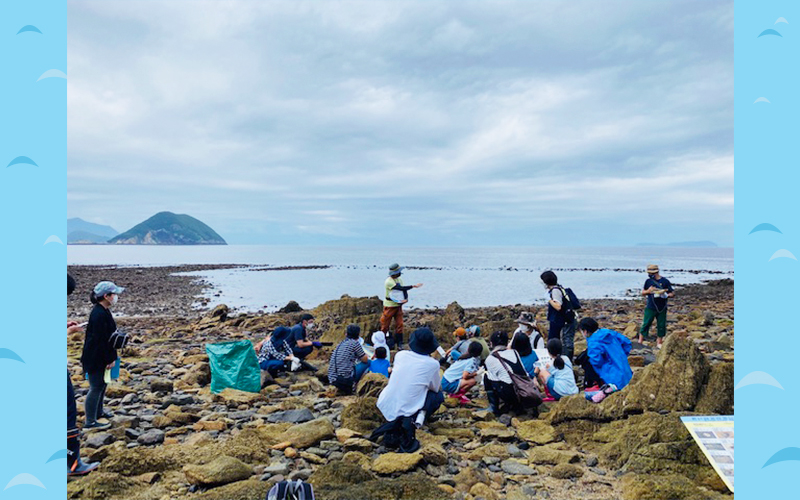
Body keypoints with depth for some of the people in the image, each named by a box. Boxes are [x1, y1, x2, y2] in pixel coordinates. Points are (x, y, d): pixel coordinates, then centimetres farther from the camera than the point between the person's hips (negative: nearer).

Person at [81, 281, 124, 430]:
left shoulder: (104, 311, 7)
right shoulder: (99, 315, -24)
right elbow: (101, 340, -24)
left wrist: (110, 357, 16)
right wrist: (110, 359, -18)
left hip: (101, 358, 10)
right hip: (95, 359, -10)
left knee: (102, 384, 22)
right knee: (96, 387, -1)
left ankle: (98, 412, 38)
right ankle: (90, 422, 8)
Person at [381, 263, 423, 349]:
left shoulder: (399, 279, 5)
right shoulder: (389, 281, -21)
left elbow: (404, 290, 5)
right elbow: (401, 288, -26)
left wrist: (406, 298, -15)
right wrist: (413, 286, -24)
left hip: (398, 305, 6)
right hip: (389, 306, -6)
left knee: (399, 324, 3)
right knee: (385, 324, 3)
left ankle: (399, 343, 11)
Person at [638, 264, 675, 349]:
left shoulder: (665, 281, -2)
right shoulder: (648, 281, 5)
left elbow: (672, 293, 1)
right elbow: (643, 292, 13)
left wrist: (665, 295, -19)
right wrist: (648, 291, -8)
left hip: (662, 309, 0)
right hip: (650, 308, 0)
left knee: (661, 326, 6)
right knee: (646, 324, -2)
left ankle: (659, 343, 19)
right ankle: (640, 342, 4)